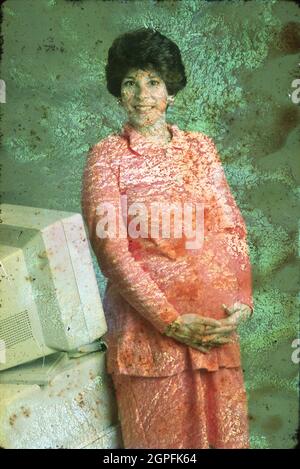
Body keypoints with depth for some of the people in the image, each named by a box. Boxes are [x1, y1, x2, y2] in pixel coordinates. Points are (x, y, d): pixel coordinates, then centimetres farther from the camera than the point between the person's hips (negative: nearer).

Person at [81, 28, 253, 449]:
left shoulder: (200, 147, 8)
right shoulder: (106, 156, -3)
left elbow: (231, 227, 6)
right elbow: (111, 249, -11)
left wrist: (242, 300, -8)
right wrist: (170, 321, -16)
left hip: (213, 322, 4)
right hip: (147, 320, -3)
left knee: (223, 429, 13)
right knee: (160, 435, 9)